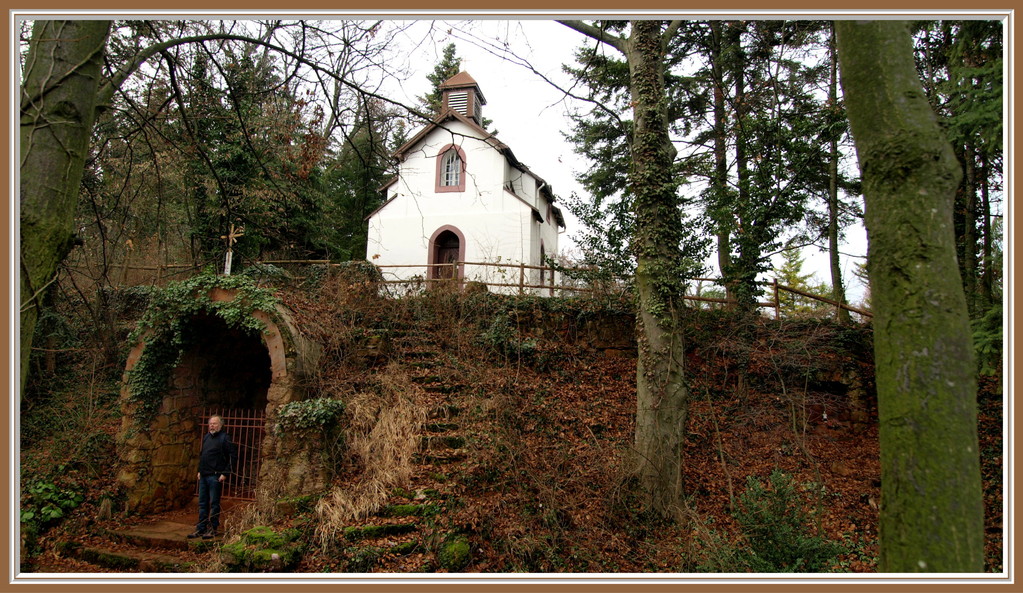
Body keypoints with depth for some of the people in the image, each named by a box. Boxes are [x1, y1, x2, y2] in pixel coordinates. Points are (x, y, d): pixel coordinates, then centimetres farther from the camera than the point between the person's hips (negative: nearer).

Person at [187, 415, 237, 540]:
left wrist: (225, 473, -14)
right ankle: (201, 528, 21)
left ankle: (213, 529, 8)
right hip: (203, 475, 7)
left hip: (215, 476, -7)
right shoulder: (206, 437, 13)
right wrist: (199, 470, 16)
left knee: (214, 503, 0)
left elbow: (233, 456, -13)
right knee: (202, 503, 12)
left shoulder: (224, 438, -10)